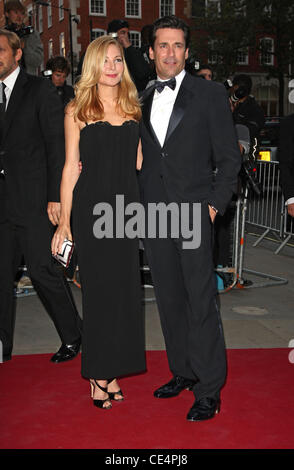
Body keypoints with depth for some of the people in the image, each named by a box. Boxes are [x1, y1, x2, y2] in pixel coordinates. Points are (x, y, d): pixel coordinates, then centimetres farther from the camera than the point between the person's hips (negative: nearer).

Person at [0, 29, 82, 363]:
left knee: (42, 269, -2)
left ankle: (72, 337, 17)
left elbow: (56, 145, -5)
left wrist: (55, 197, -12)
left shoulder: (40, 90, 0)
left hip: (33, 200, -5)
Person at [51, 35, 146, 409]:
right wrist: (64, 222, -3)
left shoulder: (132, 108, 11)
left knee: (124, 286, 5)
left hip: (127, 206, 3)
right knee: (98, 287, 2)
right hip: (91, 207, -3)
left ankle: (111, 370, 20)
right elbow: (71, 167, -1)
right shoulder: (77, 110, 1)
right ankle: (98, 373, 17)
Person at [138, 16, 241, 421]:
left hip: (194, 214, -4)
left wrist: (215, 204, -8)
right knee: (169, 300, 12)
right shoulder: (141, 100, 13)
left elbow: (229, 157, 0)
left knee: (202, 303, -4)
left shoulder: (211, 94, 1)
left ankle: (209, 390, 7)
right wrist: (142, 205, 6)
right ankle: (183, 372, 27)